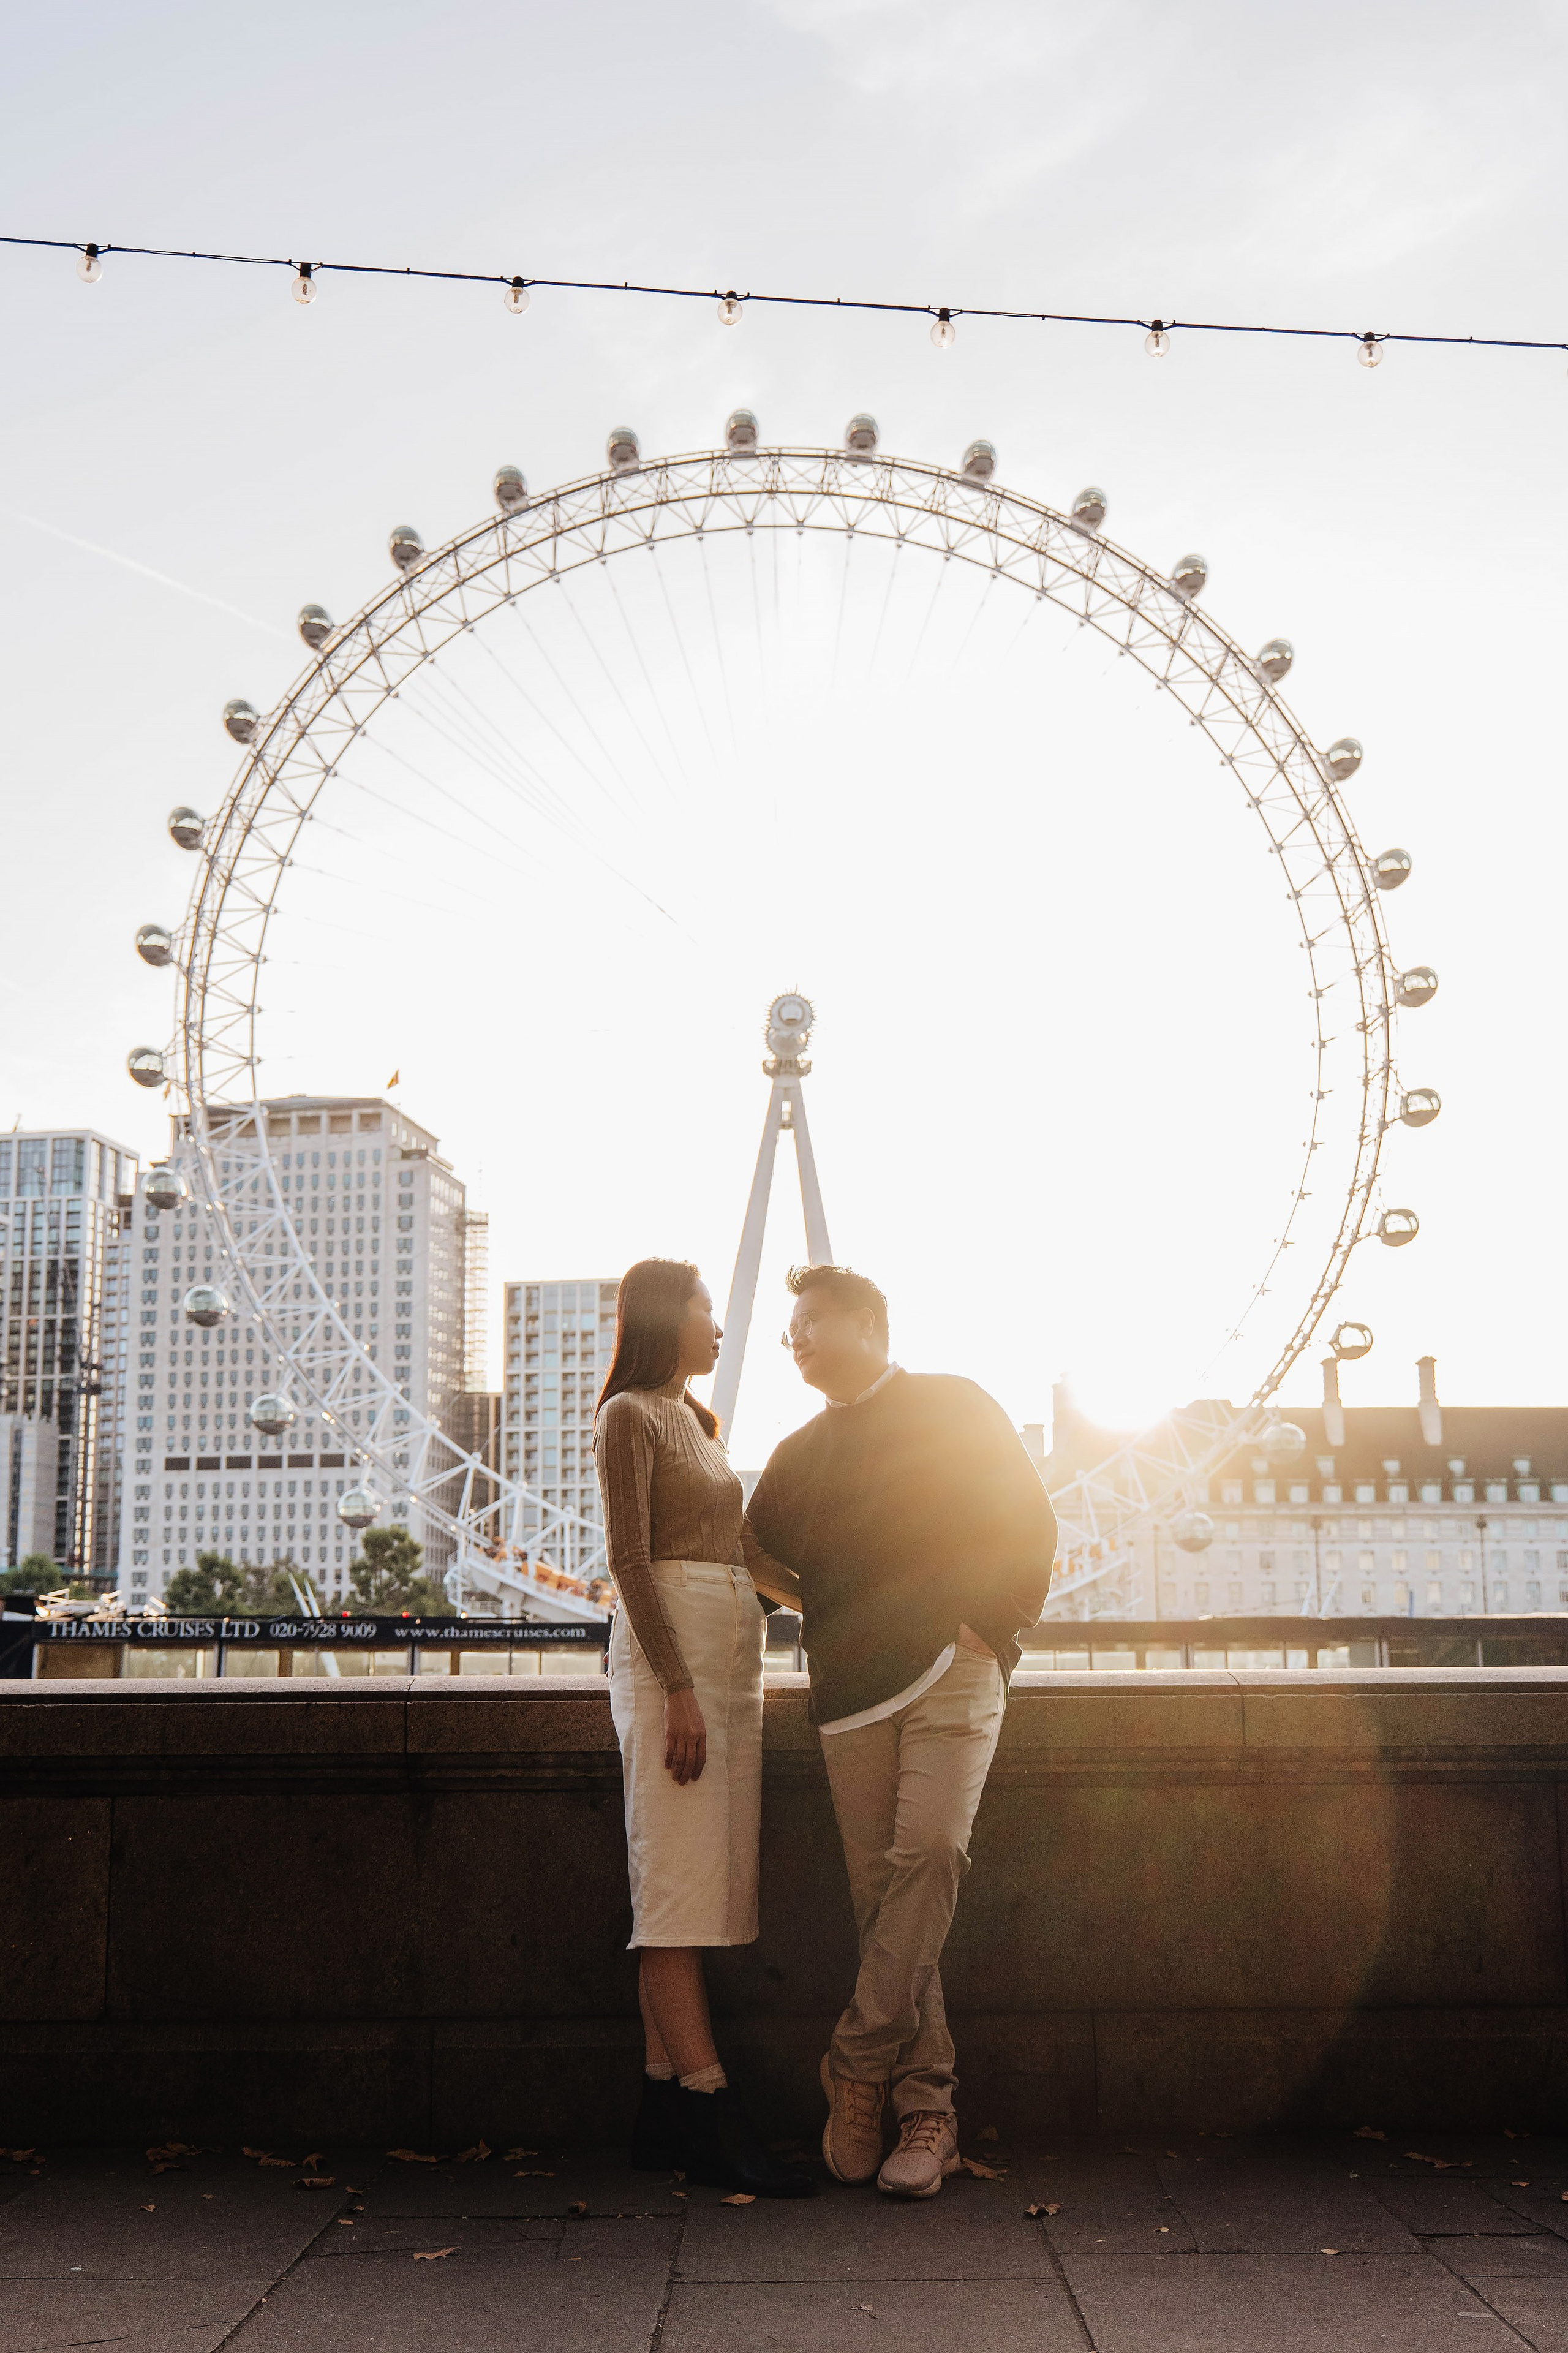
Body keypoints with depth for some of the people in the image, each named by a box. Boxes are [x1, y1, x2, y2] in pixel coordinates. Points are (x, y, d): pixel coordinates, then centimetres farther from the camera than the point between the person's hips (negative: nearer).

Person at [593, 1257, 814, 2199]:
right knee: (680, 1881, -9)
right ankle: (713, 2116, -11)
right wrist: (676, 1688, -18)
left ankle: (667, 2108, 6)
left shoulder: (698, 1422, 23)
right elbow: (630, 1558, -11)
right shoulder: (631, 1416, -3)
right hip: (670, 1648, -8)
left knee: (700, 1885, 4)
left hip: (732, 1650, 8)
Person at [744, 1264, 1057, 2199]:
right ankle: (925, 2106, 1)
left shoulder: (956, 1411, 10)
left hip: (952, 1672, -4)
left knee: (929, 1849, -22)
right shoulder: (799, 1456, 23)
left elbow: (1030, 1523, 5)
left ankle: (862, 2063, -15)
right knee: (880, 1892, -3)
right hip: (850, 1694, 4)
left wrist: (991, 1628, -4)